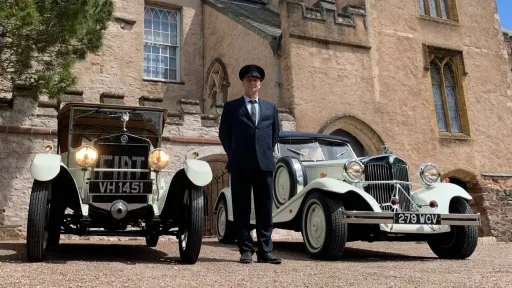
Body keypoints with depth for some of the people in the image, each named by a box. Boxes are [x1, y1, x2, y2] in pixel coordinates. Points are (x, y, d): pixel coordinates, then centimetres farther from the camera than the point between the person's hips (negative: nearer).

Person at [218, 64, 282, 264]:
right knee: (241, 209, 0)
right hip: (240, 165, -2)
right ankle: (246, 250, 6)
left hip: (265, 164, 2)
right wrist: (235, 155, 7)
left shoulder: (271, 108, 17)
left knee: (265, 209, 1)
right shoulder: (231, 106, 10)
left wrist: (267, 152, 11)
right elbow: (224, 134, 10)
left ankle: (265, 251, 5)